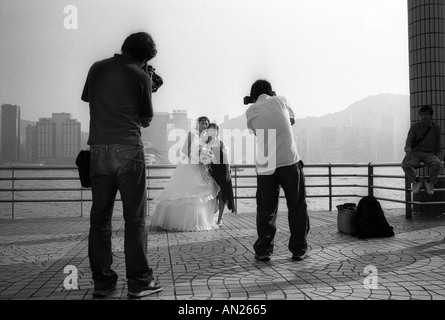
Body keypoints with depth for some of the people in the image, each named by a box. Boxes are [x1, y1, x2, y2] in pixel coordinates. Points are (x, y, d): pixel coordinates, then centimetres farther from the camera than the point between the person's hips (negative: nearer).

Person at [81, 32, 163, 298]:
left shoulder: (97, 68, 11)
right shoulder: (141, 76, -1)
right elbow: (146, 120, 5)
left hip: (98, 149, 4)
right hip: (128, 149, -4)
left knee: (100, 216, 8)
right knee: (135, 217, 1)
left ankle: (102, 281, 12)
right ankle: (139, 281, 4)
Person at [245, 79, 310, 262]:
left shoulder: (250, 111, 9)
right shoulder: (280, 101, 10)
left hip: (265, 166, 1)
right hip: (289, 161, 0)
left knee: (265, 210, 12)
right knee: (297, 207, 11)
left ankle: (263, 251, 13)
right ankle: (299, 250, 14)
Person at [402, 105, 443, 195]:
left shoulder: (436, 128, 6)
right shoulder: (414, 126, 3)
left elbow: (438, 144, 11)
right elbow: (409, 139, -10)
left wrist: (439, 158, 0)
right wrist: (408, 152, -28)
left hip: (430, 154, 0)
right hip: (416, 153, 0)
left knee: (437, 164, -34)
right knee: (405, 164, -31)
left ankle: (430, 183, -7)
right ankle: (416, 182, -4)